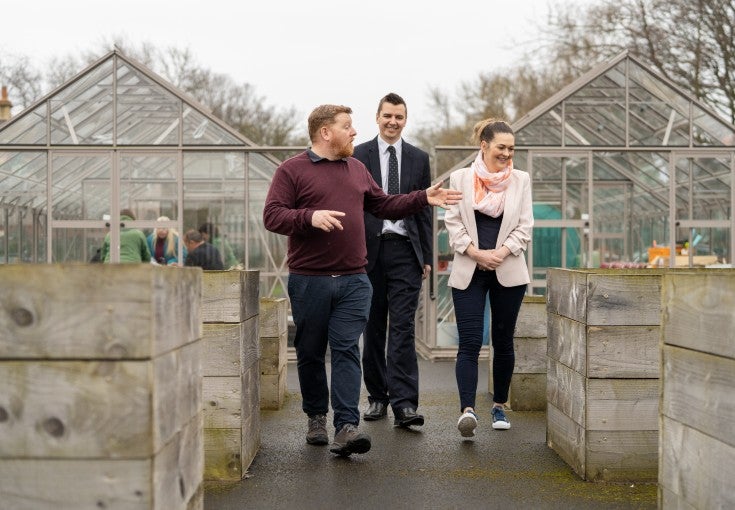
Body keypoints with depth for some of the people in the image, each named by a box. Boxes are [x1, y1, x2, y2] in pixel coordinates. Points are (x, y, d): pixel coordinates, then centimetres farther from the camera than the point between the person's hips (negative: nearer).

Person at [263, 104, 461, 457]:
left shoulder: (357, 169, 17)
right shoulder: (292, 170, -1)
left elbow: (383, 205, 25)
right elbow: (272, 216, -10)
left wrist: (423, 199, 16)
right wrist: (310, 217, -24)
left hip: (353, 281, 3)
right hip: (309, 280, -3)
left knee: (347, 351, -6)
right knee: (310, 353, 8)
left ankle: (346, 427, -12)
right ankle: (316, 418, 25)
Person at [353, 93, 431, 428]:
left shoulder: (419, 158, 10)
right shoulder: (358, 156, 4)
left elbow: (424, 209, 11)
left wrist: (426, 256, 7)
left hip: (405, 252, 0)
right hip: (370, 250, 0)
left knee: (403, 328, -7)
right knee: (373, 328, 8)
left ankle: (404, 404, -11)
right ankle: (377, 397, 19)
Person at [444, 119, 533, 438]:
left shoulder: (521, 180, 7)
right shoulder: (461, 178, 3)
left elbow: (525, 226, 3)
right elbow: (453, 223, 0)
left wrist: (501, 252, -11)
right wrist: (476, 253, -12)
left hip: (508, 271, 2)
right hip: (468, 272, -2)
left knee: (503, 341, 9)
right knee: (469, 342, -11)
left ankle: (499, 406, 23)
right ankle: (467, 409, -20)